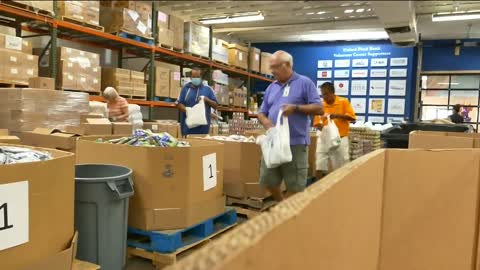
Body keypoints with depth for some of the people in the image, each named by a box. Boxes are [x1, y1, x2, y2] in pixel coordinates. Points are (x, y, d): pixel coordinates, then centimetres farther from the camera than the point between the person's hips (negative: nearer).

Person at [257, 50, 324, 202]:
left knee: (295, 185, 1)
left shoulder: (304, 83, 0)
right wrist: (265, 121, -7)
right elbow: (262, 113, 17)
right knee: (268, 180, 12)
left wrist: (296, 107, -17)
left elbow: (319, 109, -4)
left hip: (296, 143, -5)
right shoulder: (271, 87, 16)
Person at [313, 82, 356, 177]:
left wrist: (337, 115, -19)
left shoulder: (344, 102, -1)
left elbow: (352, 117, -5)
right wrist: (320, 125, -18)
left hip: (340, 139, -1)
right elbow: (316, 123, 5)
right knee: (319, 168, -2)